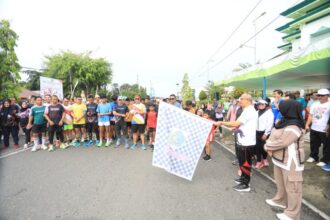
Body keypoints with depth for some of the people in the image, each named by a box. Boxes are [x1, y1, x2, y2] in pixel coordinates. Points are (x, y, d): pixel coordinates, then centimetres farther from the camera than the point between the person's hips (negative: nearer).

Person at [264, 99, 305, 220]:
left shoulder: (294, 127, -25)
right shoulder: (284, 121, 4)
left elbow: (281, 142, -26)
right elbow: (274, 135, 8)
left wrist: (268, 146, -9)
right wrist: (269, 147, -8)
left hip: (290, 161, -9)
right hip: (280, 158, 9)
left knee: (292, 186, 5)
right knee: (280, 182, 24)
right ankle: (280, 200, 44)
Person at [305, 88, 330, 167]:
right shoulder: (315, 105, 9)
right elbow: (311, 116, 14)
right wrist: (307, 125, 9)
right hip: (314, 129, 6)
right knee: (314, 144, 17)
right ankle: (313, 157, 33)